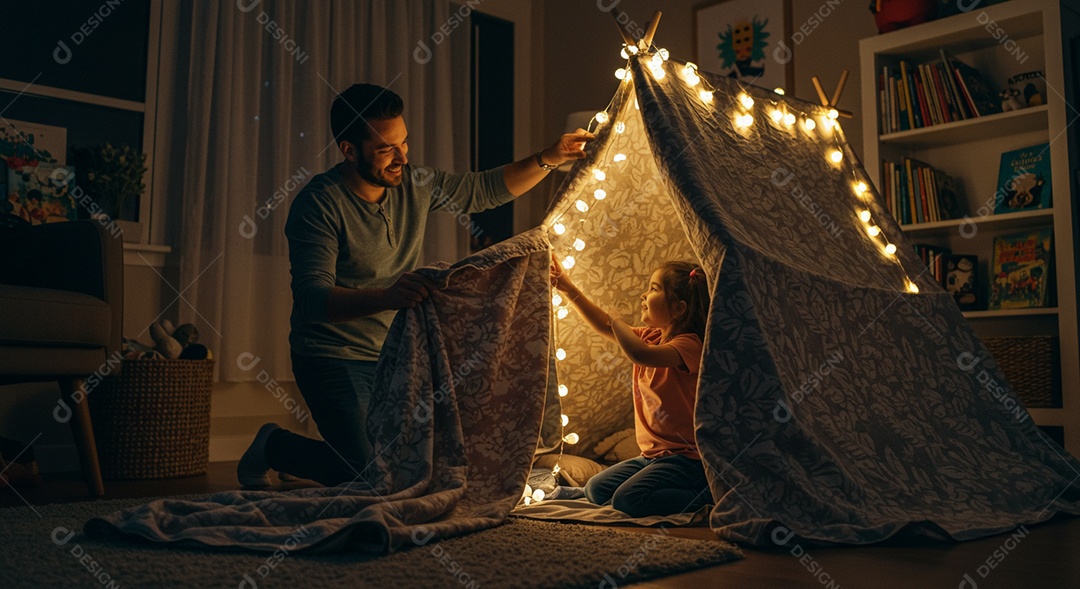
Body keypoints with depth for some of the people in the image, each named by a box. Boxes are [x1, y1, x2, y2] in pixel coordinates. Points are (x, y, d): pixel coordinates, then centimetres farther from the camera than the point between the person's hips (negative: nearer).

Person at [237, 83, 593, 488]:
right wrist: (386, 297, -49)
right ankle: (273, 446, 14)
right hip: (333, 358, -6)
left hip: (393, 353, 7)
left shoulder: (415, 184, -2)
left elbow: (486, 190, 10)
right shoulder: (318, 204, -21)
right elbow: (312, 299, -32)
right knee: (363, 473, -14)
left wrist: (549, 159, -4)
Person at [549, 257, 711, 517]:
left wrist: (616, 321, -18)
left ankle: (707, 493, -9)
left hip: (686, 456, -9)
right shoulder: (651, 337, 8)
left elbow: (640, 354, -38)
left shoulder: (688, 344, -20)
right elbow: (604, 327, 16)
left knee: (627, 500, -24)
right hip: (652, 454, 9)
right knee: (596, 490, 4)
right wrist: (568, 288, 9)